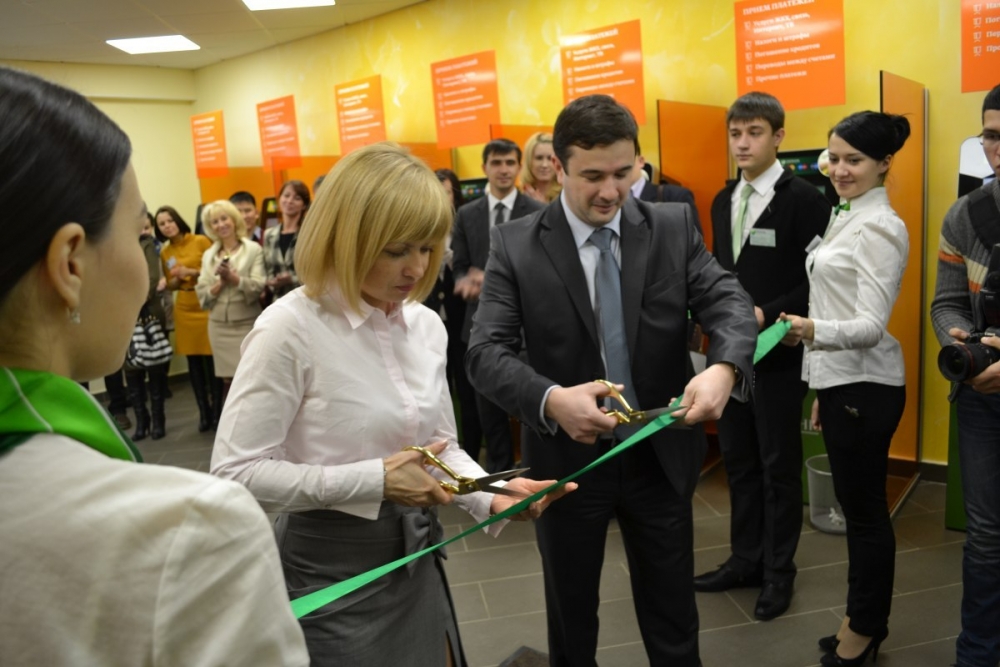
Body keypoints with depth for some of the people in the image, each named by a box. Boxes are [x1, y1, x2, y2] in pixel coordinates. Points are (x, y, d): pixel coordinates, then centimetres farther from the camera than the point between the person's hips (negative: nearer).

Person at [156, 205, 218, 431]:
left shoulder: (201, 241, -4)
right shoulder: (165, 252, 9)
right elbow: (171, 285, 15)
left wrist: (192, 272, -14)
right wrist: (178, 278, -6)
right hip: (184, 309, 4)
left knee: (211, 361, -3)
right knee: (194, 363, 7)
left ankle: (217, 411, 8)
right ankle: (204, 413, 16)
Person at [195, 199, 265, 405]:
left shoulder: (253, 249, -1)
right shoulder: (208, 255, 11)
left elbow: (258, 287, -9)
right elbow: (202, 294, 6)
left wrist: (233, 278, -20)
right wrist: (220, 283, -10)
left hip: (247, 323, -4)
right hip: (219, 326, 4)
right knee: (228, 381, 8)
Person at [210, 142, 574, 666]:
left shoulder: (426, 324, 0)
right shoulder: (290, 329, -19)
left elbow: (440, 444, 8)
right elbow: (235, 471, -20)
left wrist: (490, 496, -10)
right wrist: (374, 480, -24)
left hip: (418, 557, 6)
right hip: (333, 571, -5)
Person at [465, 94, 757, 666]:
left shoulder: (675, 226, -3)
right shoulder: (516, 244, -10)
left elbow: (729, 301, -12)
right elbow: (487, 352, -17)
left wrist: (723, 367, -35)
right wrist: (550, 399, -37)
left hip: (661, 457, 2)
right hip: (568, 459, -1)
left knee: (674, 619, 20)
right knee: (571, 620, 22)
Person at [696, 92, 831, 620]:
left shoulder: (804, 199, -10)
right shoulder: (723, 201, 11)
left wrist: (768, 315, -20)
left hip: (779, 351, -6)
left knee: (779, 464, 7)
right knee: (738, 459, 14)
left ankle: (778, 572, 23)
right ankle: (745, 559, 30)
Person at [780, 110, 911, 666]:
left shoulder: (881, 227, -16)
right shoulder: (848, 219, 12)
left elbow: (872, 325, -22)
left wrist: (814, 331, -40)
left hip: (865, 386, -9)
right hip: (841, 381, 9)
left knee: (865, 508, 5)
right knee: (856, 506, 17)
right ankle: (866, 618, 32)